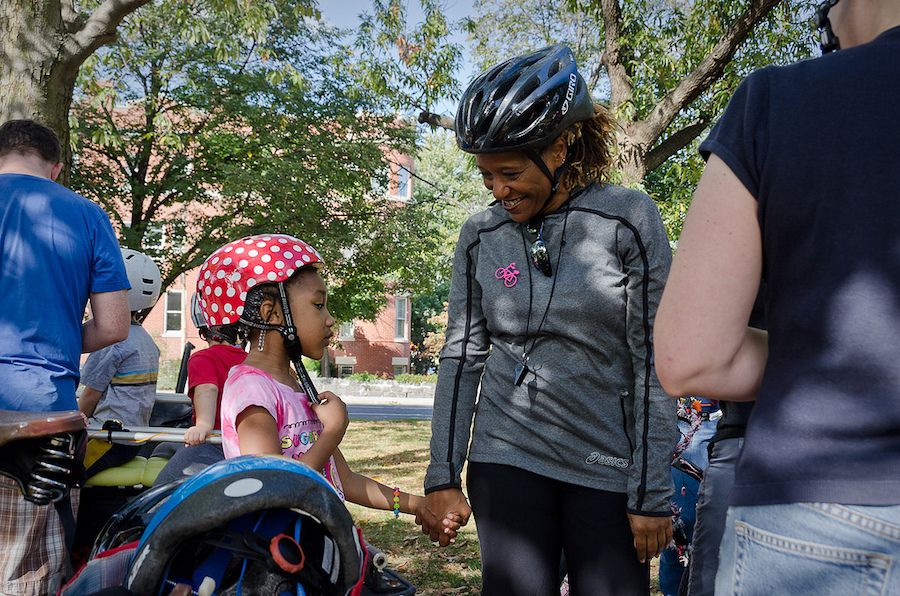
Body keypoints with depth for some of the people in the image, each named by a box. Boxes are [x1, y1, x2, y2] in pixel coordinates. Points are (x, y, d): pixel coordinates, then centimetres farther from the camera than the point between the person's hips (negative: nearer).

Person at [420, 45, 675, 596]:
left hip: (608, 467, -1)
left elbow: (654, 363, -8)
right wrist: (443, 478, 2)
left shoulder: (627, 219, -7)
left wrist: (653, 496, -8)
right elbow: (461, 356, 5)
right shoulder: (480, 236, 3)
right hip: (508, 459, 2)